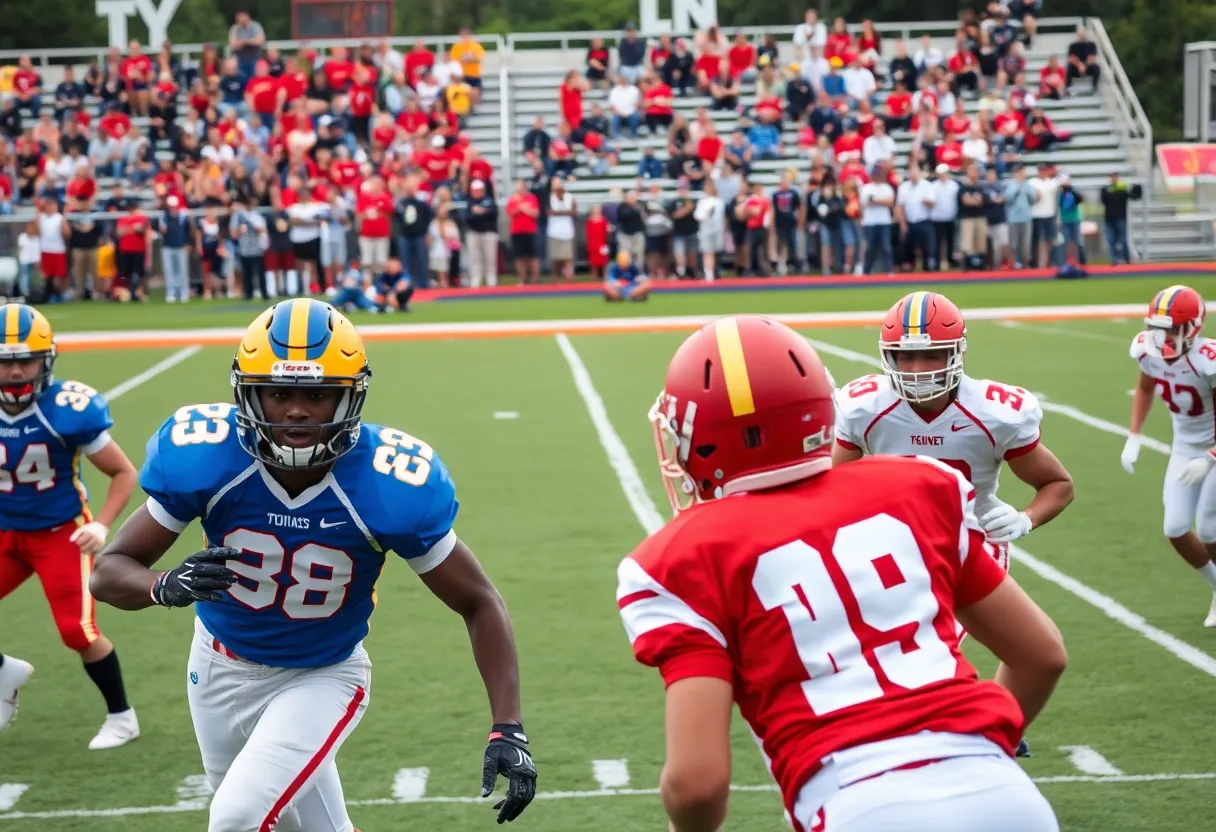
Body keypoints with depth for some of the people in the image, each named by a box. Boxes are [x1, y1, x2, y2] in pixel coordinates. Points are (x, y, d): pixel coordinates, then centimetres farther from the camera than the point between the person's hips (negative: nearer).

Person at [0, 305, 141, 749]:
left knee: (79, 632, -8)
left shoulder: (67, 410, -22)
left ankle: (121, 717, 14)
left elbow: (124, 473, -11)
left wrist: (102, 526, -22)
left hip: (61, 532, -4)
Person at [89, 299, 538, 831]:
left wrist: (508, 730, -24)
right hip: (222, 667, 3)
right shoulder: (205, 455, -25)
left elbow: (479, 604, -16)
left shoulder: (389, 485, -28)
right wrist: (166, 587, -41)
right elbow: (108, 572, -18)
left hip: (321, 678, -3)